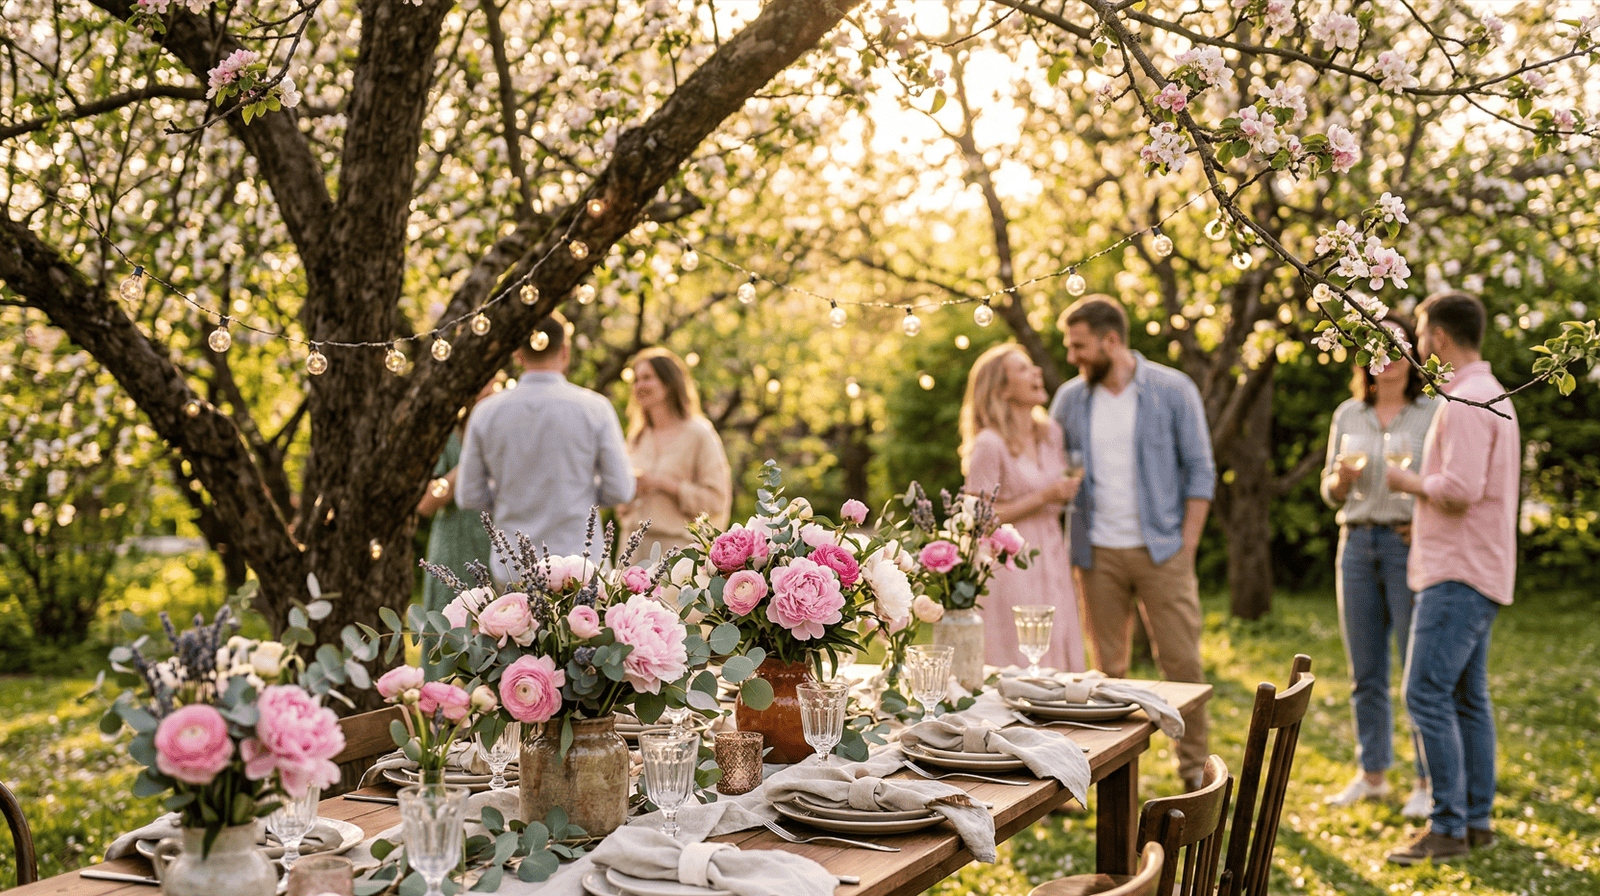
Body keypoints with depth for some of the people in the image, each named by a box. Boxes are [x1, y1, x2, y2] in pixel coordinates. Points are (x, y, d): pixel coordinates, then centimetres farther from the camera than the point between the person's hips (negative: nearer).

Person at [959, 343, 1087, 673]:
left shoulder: (1051, 433, 8)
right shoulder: (989, 445, -12)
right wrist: (1043, 498, -16)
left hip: (1052, 560, 7)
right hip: (1011, 565, -6)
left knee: (1061, 664, 7)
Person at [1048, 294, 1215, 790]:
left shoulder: (1173, 390, -3)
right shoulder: (1070, 399, 5)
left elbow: (1200, 470, -1)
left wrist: (1186, 546, -7)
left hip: (1161, 550, -2)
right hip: (1098, 553, 3)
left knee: (1182, 661, -2)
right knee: (1109, 667, 7)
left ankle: (1195, 771, 11)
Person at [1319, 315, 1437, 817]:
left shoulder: (1433, 413, -2)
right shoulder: (1348, 415, 10)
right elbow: (1331, 493, 13)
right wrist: (1342, 478, -10)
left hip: (1410, 545, -4)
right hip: (1357, 544, 4)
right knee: (1365, 673, 9)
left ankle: (1428, 783, 6)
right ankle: (1372, 775, 20)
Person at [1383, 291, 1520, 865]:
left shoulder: (1465, 402, -16)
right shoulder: (1493, 397, 18)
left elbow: (1461, 490, -25)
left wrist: (1410, 483, -8)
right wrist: (1426, 520, 23)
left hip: (1459, 575, -11)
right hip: (1475, 572, 11)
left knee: (1427, 695, -10)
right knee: (1467, 699, 11)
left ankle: (1448, 827, -8)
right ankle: (1477, 820, 15)